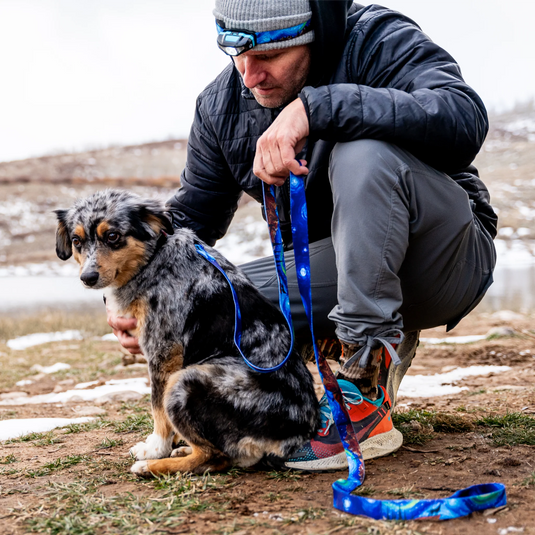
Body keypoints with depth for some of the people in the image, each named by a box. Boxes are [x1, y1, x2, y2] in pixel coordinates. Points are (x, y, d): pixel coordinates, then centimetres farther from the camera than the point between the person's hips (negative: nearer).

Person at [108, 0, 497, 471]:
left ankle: (367, 399, -29)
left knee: (363, 154, -34)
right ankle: (384, 340, 4)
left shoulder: (378, 40, -17)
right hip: (342, 271, 5)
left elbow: (464, 119, -36)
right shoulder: (221, 105, -1)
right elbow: (191, 217, 7)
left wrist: (315, 108, -41)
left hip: (446, 258, -5)